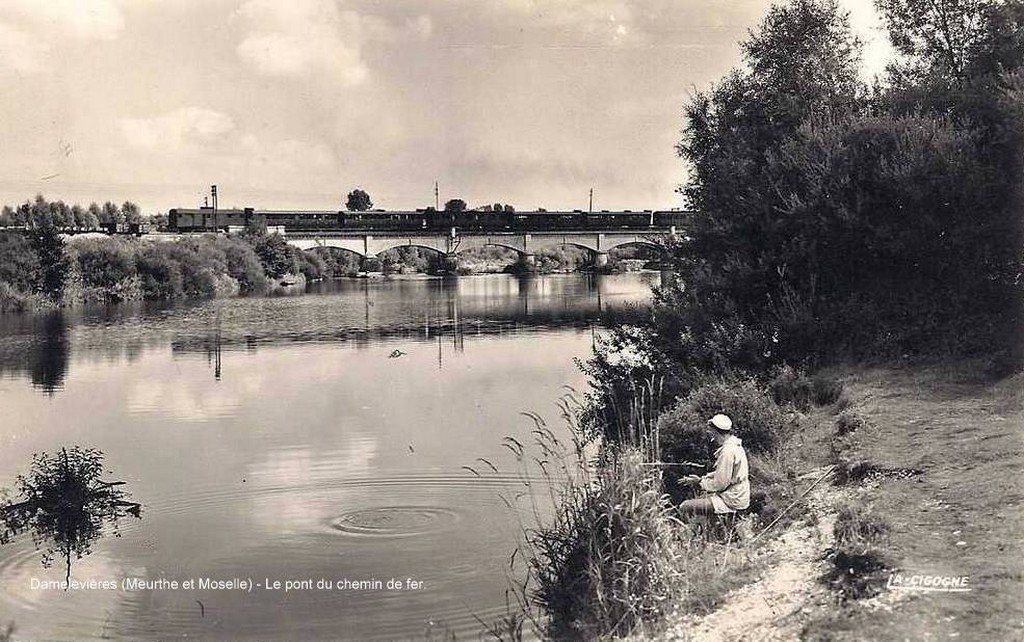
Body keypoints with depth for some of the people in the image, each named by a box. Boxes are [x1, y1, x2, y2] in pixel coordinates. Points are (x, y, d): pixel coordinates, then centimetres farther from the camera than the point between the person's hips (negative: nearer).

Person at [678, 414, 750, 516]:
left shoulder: (728, 451, -22)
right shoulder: (734, 445, 11)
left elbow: (719, 484, -21)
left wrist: (699, 481, -5)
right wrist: (701, 478, 10)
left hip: (731, 502, -11)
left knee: (685, 508, -13)